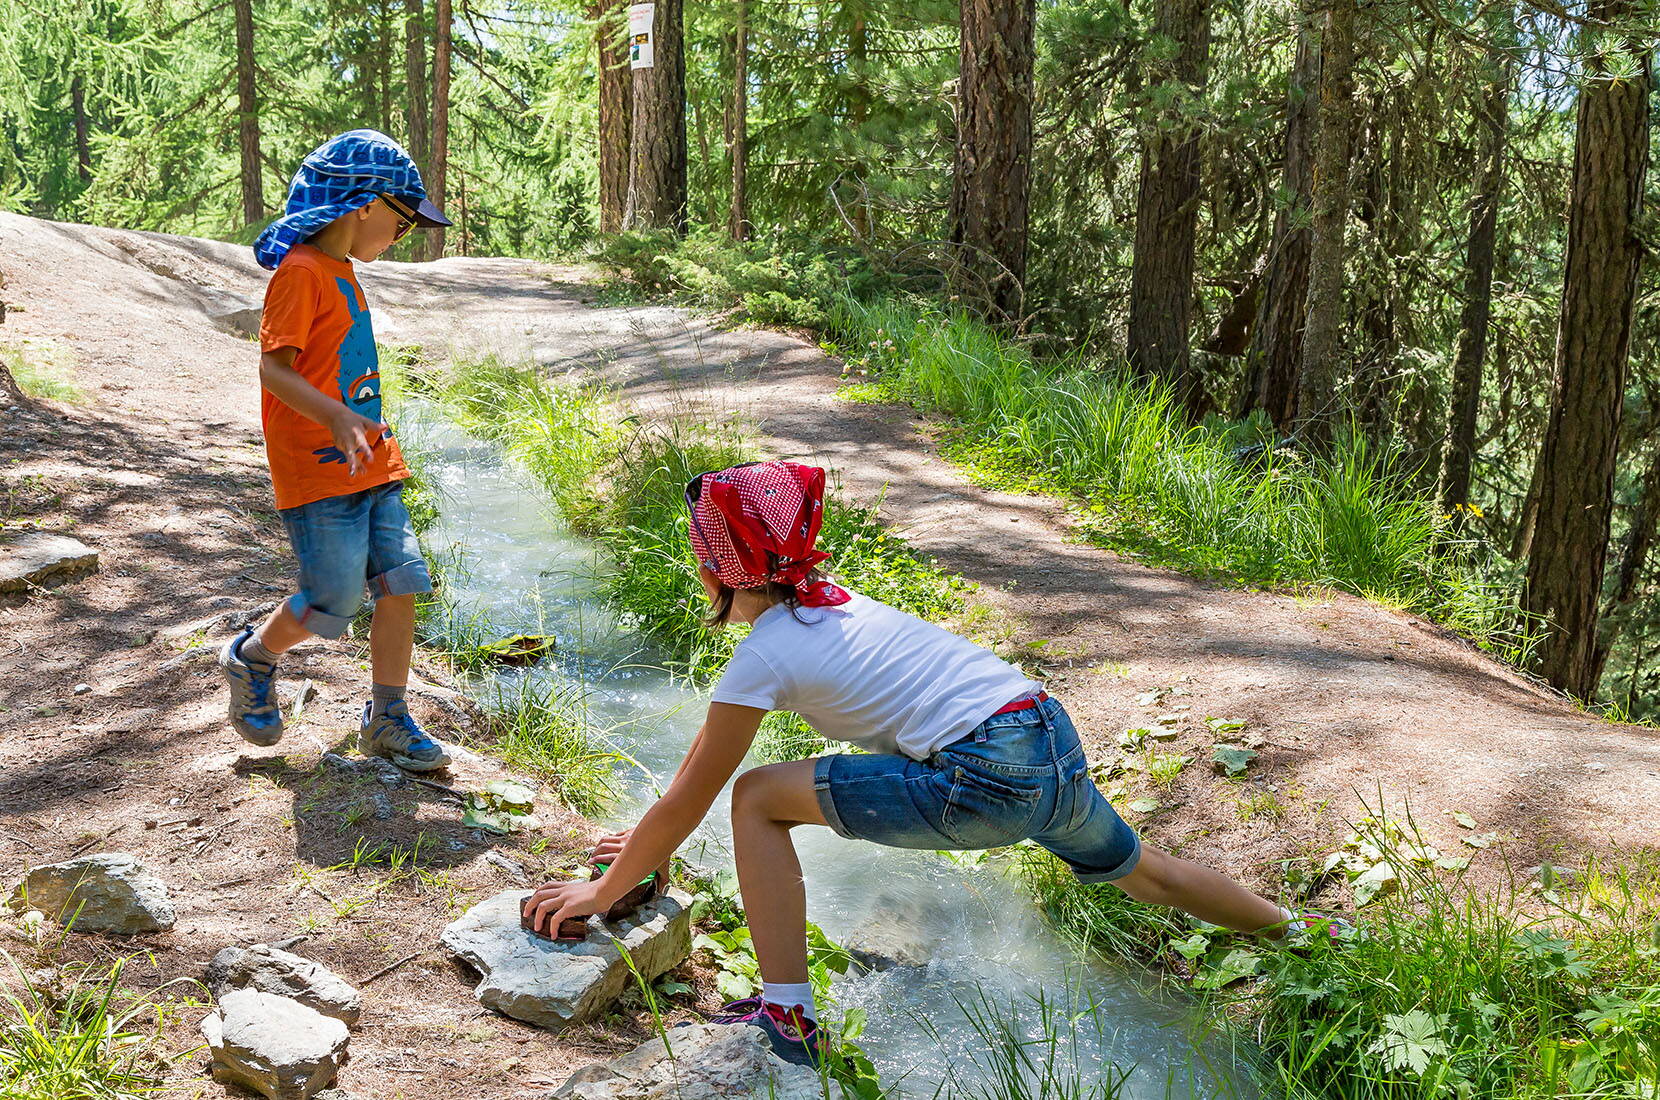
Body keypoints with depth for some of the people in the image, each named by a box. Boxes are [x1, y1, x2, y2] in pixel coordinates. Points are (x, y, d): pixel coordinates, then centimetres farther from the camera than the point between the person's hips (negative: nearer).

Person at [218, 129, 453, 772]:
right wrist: (336, 416, -32)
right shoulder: (301, 271, -13)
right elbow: (273, 367, -20)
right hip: (317, 470, -9)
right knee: (334, 602, -4)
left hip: (369, 464, 9)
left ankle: (387, 720, 14)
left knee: (401, 583, 3)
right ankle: (251, 659, 25)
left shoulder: (342, 270, 15)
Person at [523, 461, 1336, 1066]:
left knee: (757, 799, -4)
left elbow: (690, 798, 0)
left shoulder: (766, 652, -5)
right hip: (1054, 738, 9)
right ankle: (1300, 930, 51)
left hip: (987, 779, -9)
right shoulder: (822, 603, 19)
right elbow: (713, 733, 28)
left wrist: (602, 893, 13)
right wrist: (649, 838, 35)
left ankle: (786, 1019, -1)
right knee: (1141, 873, 34)